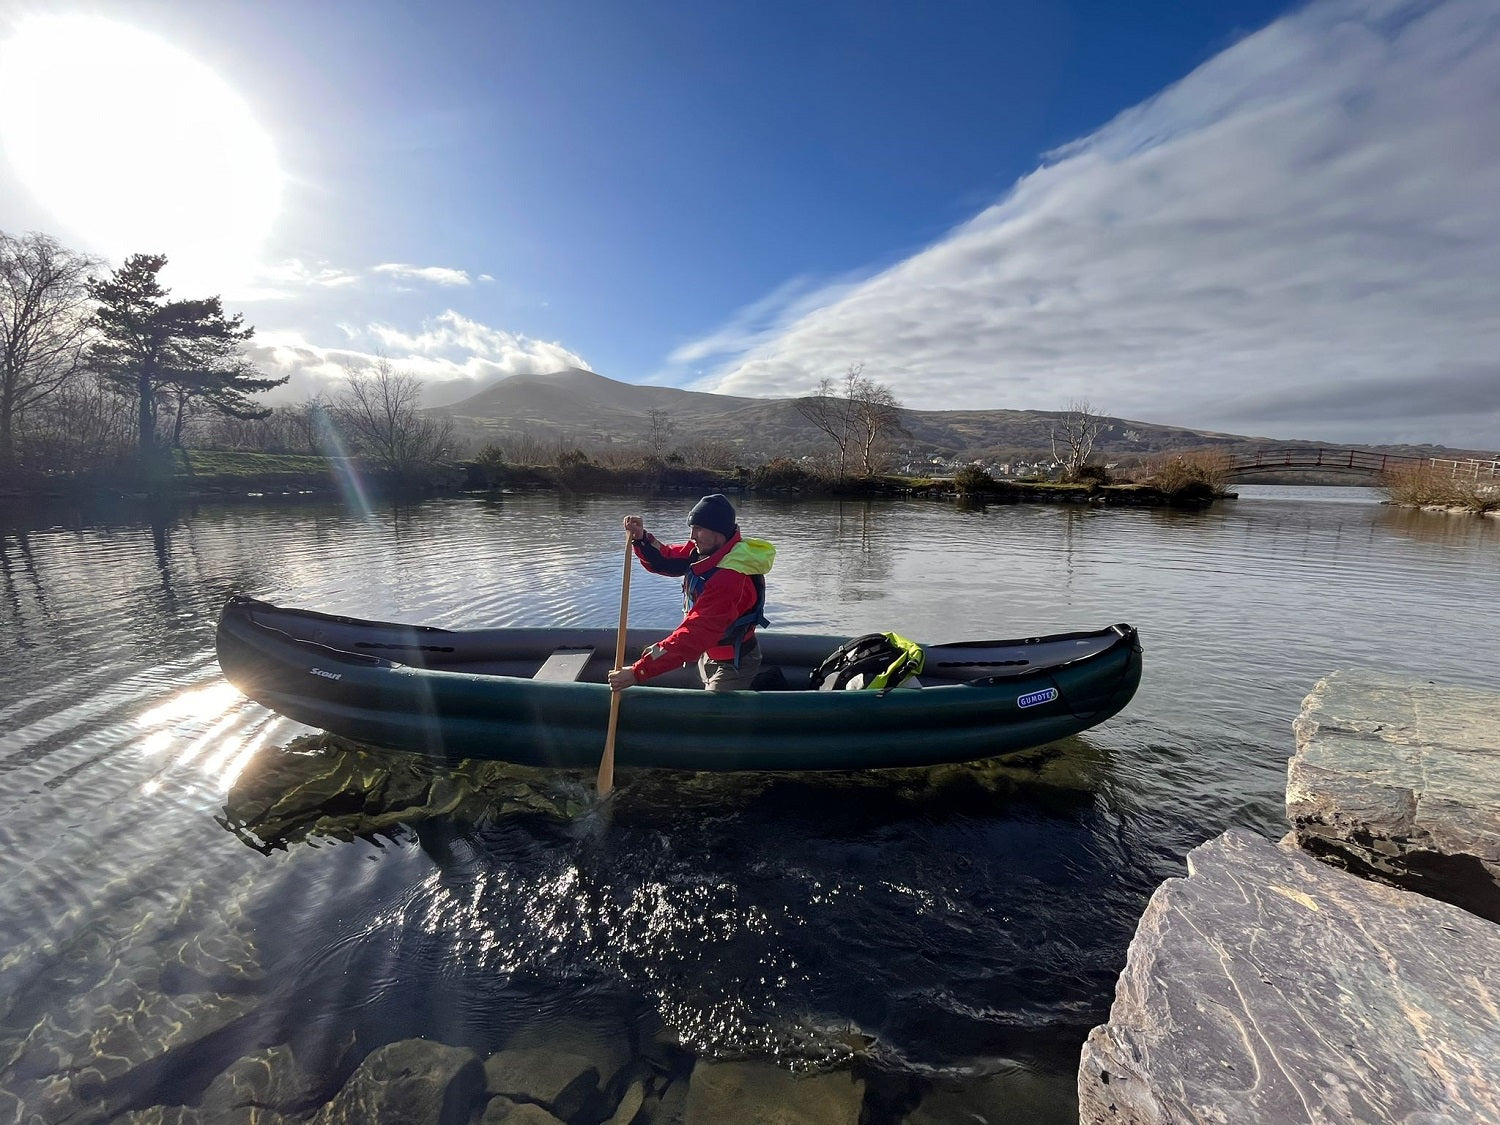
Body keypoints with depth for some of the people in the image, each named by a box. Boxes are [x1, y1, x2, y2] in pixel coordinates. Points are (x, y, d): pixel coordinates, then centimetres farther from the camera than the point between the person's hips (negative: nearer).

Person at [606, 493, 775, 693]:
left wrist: (638, 672, -39)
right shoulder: (705, 550, -8)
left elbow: (693, 636, -39)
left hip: (732, 664, -9)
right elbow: (664, 559, 2)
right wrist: (640, 538, -20)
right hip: (709, 653, 9)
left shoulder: (729, 581, -36)